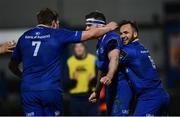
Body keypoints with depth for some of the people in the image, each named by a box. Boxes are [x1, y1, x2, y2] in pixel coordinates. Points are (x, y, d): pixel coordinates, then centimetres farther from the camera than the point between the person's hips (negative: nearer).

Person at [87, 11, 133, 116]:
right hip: (111, 88, 10)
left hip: (121, 86, -10)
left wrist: (109, 77, -50)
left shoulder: (111, 38, -14)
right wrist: (97, 91, 32)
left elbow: (114, 59, -32)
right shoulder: (101, 42, 17)